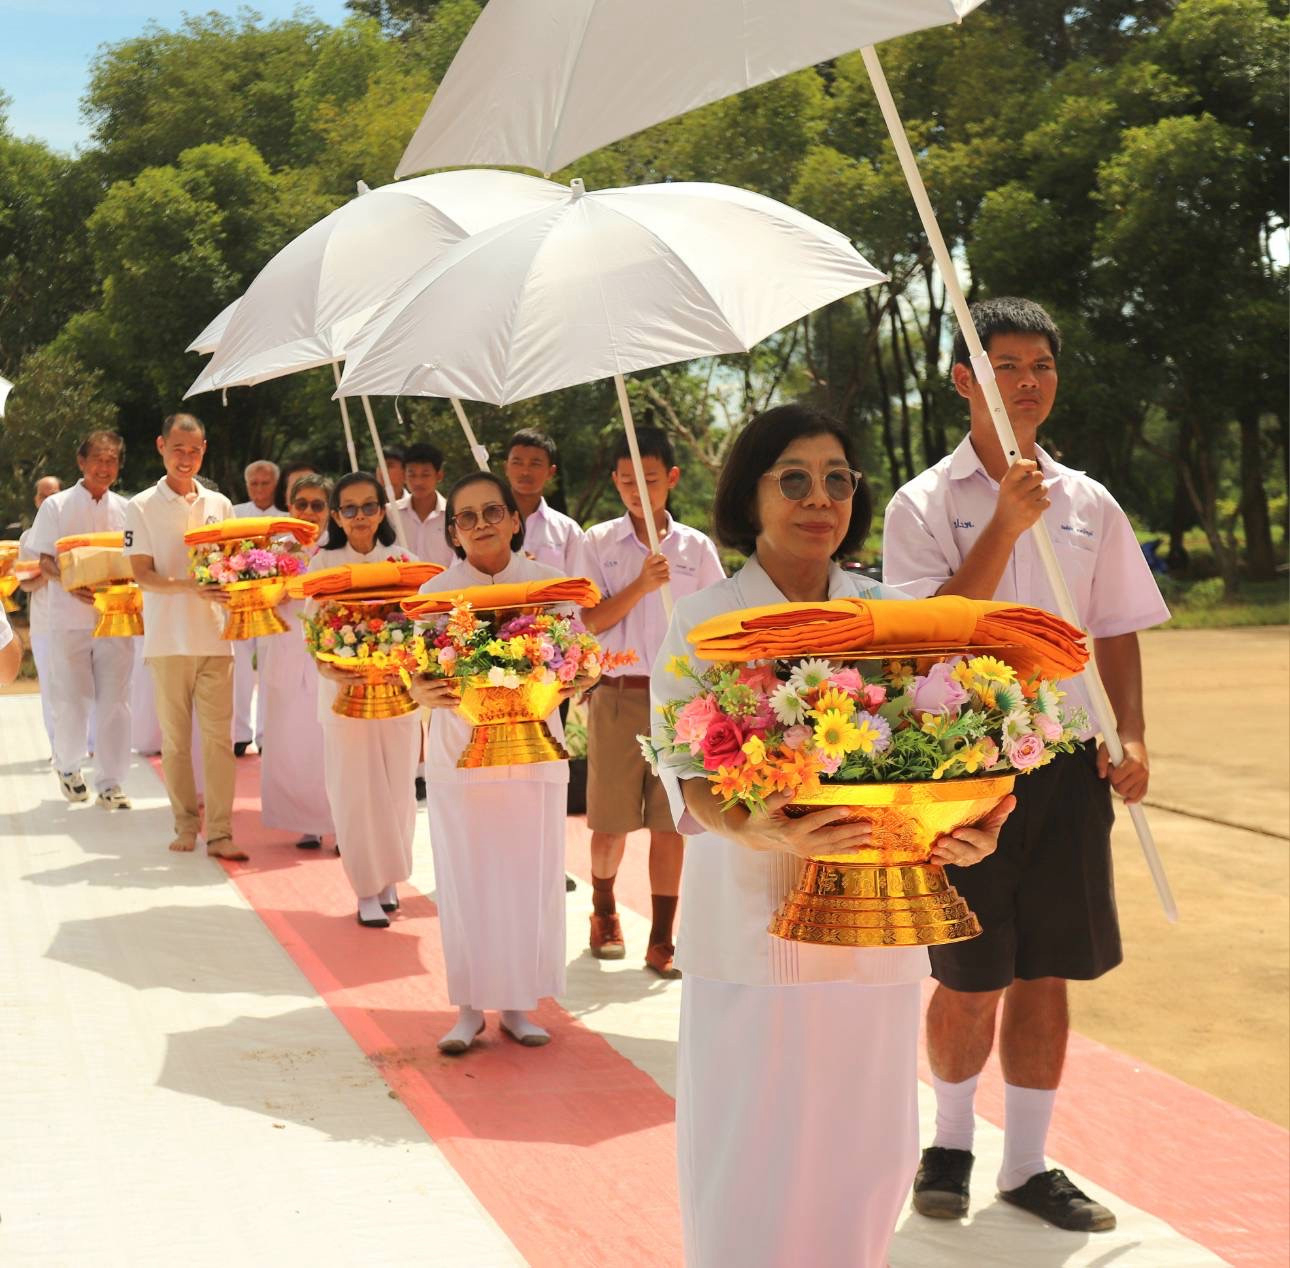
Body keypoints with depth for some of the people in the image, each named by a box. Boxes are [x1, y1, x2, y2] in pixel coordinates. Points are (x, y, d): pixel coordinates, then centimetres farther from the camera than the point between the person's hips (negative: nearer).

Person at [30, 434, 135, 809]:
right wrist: (71, 584, -20)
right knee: (71, 701, 3)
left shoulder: (125, 510, 8)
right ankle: (66, 765, 29)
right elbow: (45, 561, -1)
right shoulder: (56, 506, 0)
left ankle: (110, 784, 7)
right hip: (70, 619, -2)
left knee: (114, 701, 0)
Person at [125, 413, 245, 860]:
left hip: (214, 636, 2)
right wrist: (190, 587, -23)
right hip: (167, 638, -2)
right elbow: (142, 575, -6)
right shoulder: (142, 507, 1)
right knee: (175, 739, 5)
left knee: (218, 736, -3)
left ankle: (219, 832, -1)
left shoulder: (219, 505, 10)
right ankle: (185, 824, 17)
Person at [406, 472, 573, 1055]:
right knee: (465, 881, 2)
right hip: (460, 751, 0)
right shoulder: (437, 591, -1)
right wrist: (425, 694, -26)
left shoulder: (547, 583, 0)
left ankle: (517, 1004, 19)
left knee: (531, 879, 4)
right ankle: (469, 1007, 16)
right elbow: (420, 675, -3)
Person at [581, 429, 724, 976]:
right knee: (611, 820, 4)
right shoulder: (598, 543, 2)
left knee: (669, 822, 0)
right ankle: (604, 910, 30)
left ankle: (661, 940, 8)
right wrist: (641, 584, -17)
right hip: (617, 697, -1)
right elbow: (588, 622, -5)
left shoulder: (696, 548, 6)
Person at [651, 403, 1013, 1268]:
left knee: (866, 1146, 8)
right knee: (753, 1157, -1)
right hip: (754, 918, -3)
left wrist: (962, 832, -17)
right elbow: (686, 771, -11)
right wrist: (753, 832, -33)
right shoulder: (705, 622, -1)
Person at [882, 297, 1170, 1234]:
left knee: (1046, 973, 8)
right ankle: (952, 1141, 28)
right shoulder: (925, 505, -4)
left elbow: (1117, 630, 12)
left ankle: (1028, 1163, 21)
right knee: (970, 979, 4)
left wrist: (1131, 736, -1)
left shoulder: (1088, 504, 8)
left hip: (1067, 761, 3)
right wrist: (1005, 526, -22)